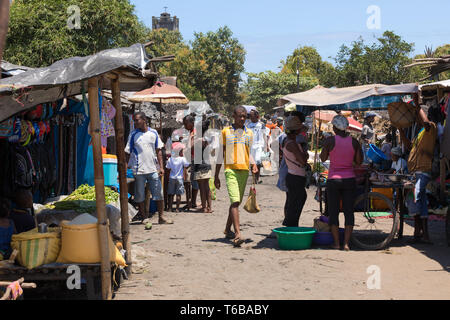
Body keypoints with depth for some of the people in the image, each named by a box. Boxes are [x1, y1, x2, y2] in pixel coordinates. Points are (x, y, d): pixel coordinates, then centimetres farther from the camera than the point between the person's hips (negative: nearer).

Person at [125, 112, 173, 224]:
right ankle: (143, 216, 18)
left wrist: (161, 167, 2)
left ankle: (161, 217, 10)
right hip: (139, 170, -2)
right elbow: (128, 153, 2)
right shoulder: (133, 135, -1)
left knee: (158, 193, 3)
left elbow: (158, 151, 8)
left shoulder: (154, 133, 4)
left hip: (153, 169, 2)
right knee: (140, 195, 5)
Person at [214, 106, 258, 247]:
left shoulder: (249, 133, 14)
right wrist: (216, 176, 4)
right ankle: (237, 234, -24)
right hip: (231, 169, -5)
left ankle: (227, 229, 30)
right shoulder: (225, 132, 3)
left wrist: (253, 164, 1)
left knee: (237, 202, 13)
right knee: (235, 201, -17)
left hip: (244, 170, 5)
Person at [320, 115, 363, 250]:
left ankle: (336, 243, 7)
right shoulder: (354, 141, -1)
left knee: (333, 211, 7)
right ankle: (346, 243, 3)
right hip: (349, 179, 2)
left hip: (333, 179, -2)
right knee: (349, 211, 7)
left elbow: (323, 158, 3)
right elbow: (359, 161, 5)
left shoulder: (330, 140, -8)